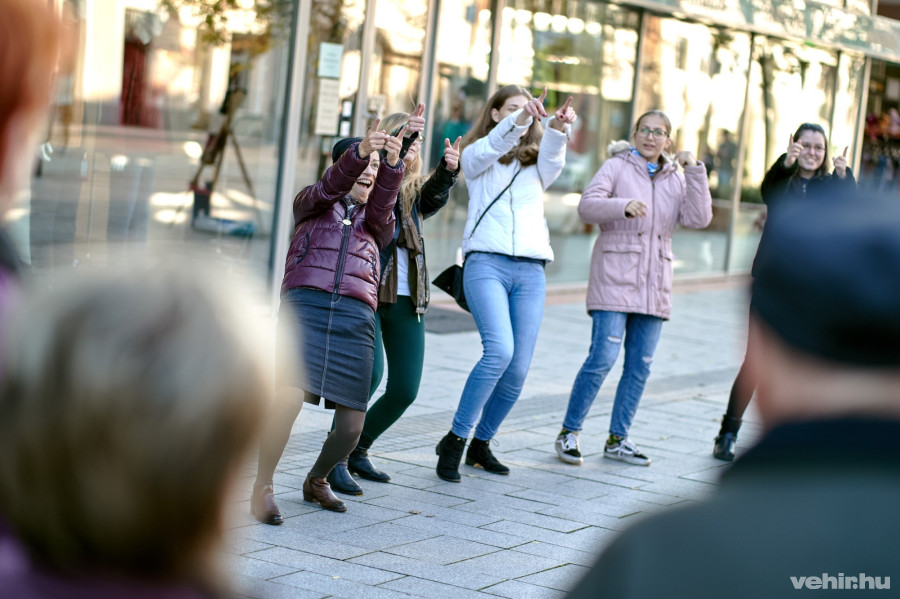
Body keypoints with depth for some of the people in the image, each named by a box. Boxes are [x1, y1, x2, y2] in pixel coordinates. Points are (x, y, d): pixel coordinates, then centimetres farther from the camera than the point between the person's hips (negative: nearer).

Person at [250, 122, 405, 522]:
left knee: (351, 425, -3)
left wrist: (393, 164, -18)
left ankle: (317, 480, 27)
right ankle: (262, 487, -9)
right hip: (306, 304, -3)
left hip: (356, 314, 3)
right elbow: (329, 188, -4)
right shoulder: (311, 204, 20)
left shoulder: (376, 222, 26)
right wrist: (360, 151, -23)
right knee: (289, 396, -25)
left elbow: (382, 203, 3)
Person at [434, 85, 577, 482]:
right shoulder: (475, 156, 12)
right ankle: (454, 441, -12)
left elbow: (552, 153, -4)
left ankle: (481, 445, 18)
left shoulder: (537, 162, 20)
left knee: (518, 369, -2)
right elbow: (493, 145, -13)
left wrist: (559, 128, -27)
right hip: (486, 262, -4)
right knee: (499, 350, -23)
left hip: (530, 270, 4)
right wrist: (520, 119, -32)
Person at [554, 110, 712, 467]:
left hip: (653, 285, 5)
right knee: (602, 357, -12)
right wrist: (624, 206, -28)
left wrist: (695, 171, -4)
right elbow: (587, 206, -11)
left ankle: (617, 439, 16)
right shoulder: (617, 167, 2)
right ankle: (568, 433, -1)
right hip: (615, 277, -5)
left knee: (641, 365, 5)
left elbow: (698, 219, 0)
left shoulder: (675, 180, 14)